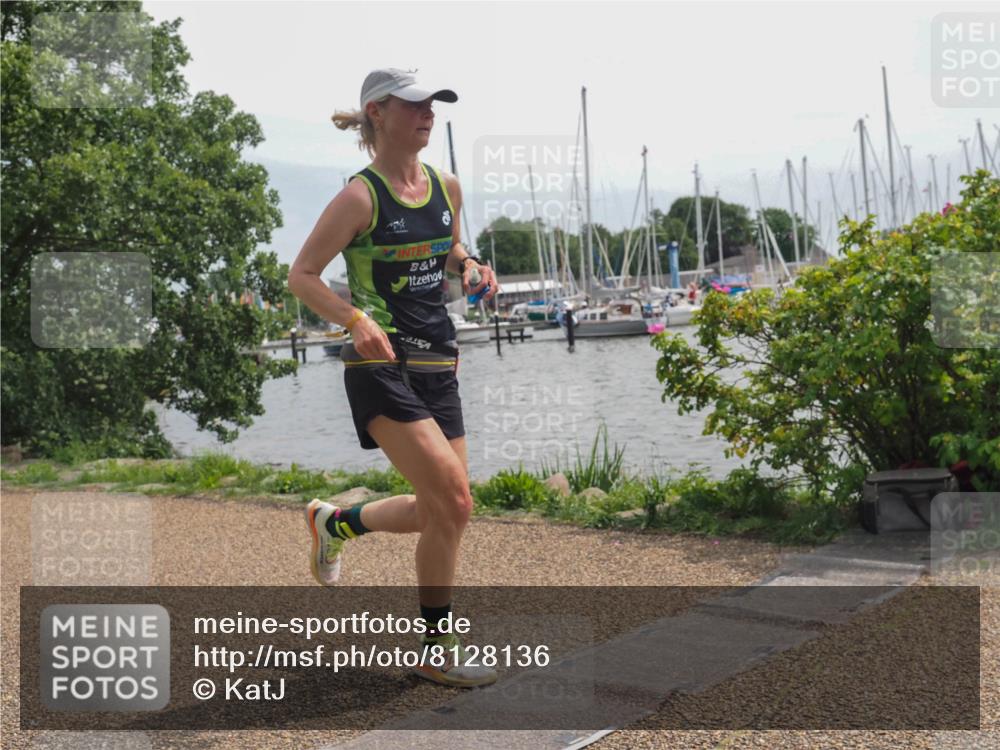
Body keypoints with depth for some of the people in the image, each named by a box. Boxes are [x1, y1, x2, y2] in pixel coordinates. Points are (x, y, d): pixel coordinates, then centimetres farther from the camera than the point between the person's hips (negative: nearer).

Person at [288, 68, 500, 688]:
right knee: (453, 503, -15)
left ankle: (336, 521, 37)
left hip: (437, 364, 7)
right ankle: (438, 648, 2)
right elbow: (302, 276, -6)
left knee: (439, 511, 10)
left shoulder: (447, 187, 9)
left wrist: (471, 266, 4)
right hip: (382, 366, -7)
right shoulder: (360, 198, -10)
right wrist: (356, 319, -22)